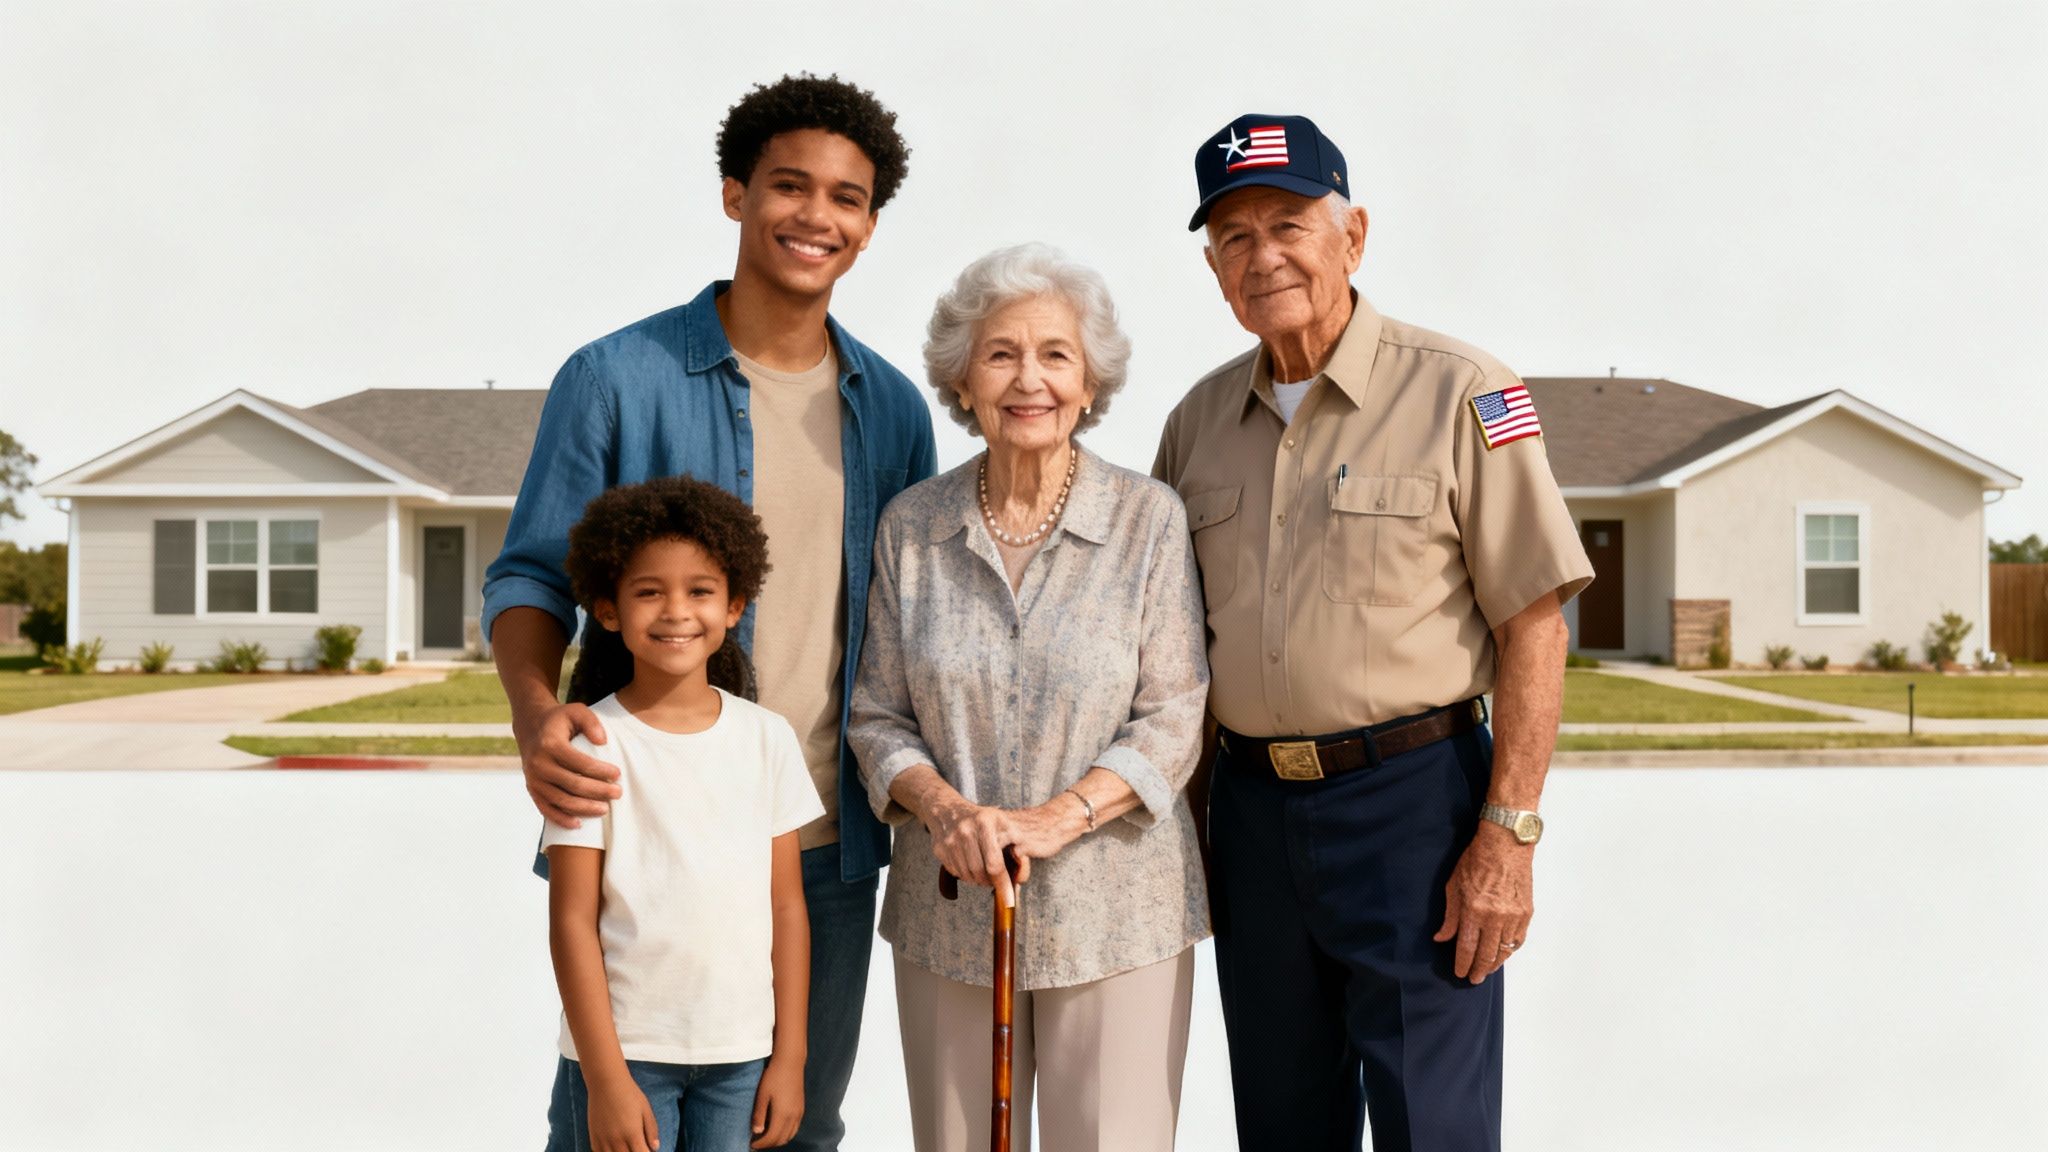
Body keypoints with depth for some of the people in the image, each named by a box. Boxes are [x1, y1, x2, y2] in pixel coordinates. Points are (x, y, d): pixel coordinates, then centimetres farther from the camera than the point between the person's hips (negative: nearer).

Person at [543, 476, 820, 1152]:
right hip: (628, 1046, -2)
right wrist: (605, 1077, -9)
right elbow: (573, 922, -7)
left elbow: (787, 907, 5)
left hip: (742, 1052, 3)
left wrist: (789, 1056, 4)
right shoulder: (594, 744, -7)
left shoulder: (768, 738, 2)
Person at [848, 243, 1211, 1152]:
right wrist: (942, 806, -13)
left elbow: (1173, 719, -5)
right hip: (945, 912, 2)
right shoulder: (911, 525, 4)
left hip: (1115, 911, -2)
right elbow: (876, 717, 6)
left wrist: (1058, 817, -17)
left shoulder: (1150, 520, -3)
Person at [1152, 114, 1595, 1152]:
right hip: (1250, 802, 5)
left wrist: (1508, 834, -14)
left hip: (1413, 798, -5)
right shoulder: (1199, 421, 9)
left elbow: (1533, 629, -8)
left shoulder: (1458, 393, -6)